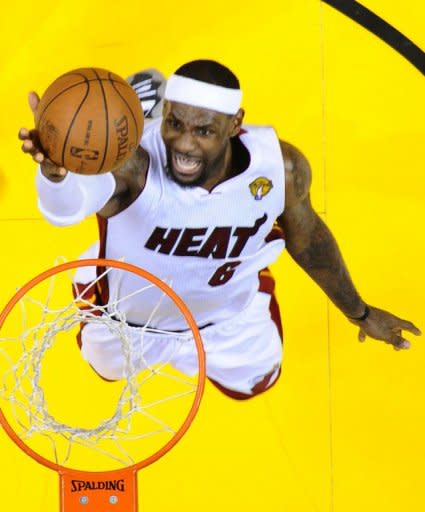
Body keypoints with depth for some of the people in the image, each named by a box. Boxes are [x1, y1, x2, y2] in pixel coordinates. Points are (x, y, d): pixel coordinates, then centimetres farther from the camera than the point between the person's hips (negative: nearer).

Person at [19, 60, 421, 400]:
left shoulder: (280, 167, -32)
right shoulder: (131, 160, -44)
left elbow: (306, 238, -9)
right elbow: (68, 204, -68)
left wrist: (358, 312, 4)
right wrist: (56, 170, -93)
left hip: (229, 312, 2)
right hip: (129, 312, -1)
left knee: (251, 382, 28)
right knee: (108, 368, 31)